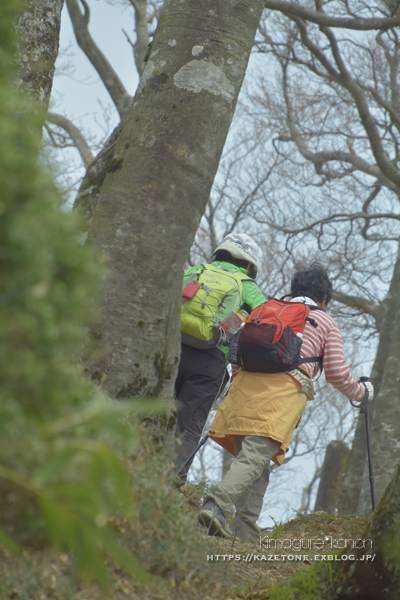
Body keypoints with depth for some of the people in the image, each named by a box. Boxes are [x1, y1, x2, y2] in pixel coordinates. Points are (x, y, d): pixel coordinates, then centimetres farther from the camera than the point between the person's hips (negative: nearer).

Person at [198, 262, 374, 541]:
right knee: (255, 458, -16)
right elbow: (337, 373, 14)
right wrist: (361, 392, 32)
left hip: (246, 384, 5)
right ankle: (217, 506, -36)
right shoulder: (326, 323, 20)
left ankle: (245, 531, 1)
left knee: (255, 464, 10)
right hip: (284, 392, -5)